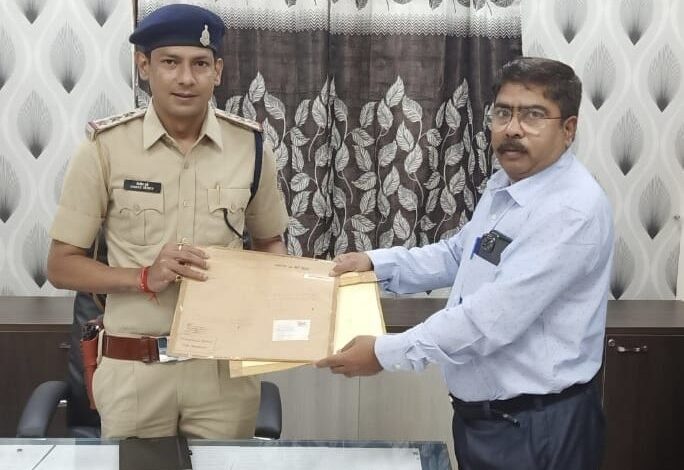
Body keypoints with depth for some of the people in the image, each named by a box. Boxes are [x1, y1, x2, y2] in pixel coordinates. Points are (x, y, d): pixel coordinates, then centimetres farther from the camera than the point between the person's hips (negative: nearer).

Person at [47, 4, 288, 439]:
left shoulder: (250, 146, -1)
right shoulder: (106, 147, -7)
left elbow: (270, 243, 13)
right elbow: (62, 265, -3)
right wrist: (146, 277, -18)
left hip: (225, 364, 2)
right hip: (134, 370, -1)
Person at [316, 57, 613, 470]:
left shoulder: (573, 209, -24)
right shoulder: (505, 184, 6)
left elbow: (494, 317, -28)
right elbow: (457, 255, 19)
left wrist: (386, 353, -24)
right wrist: (377, 262, 5)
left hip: (536, 427, -8)